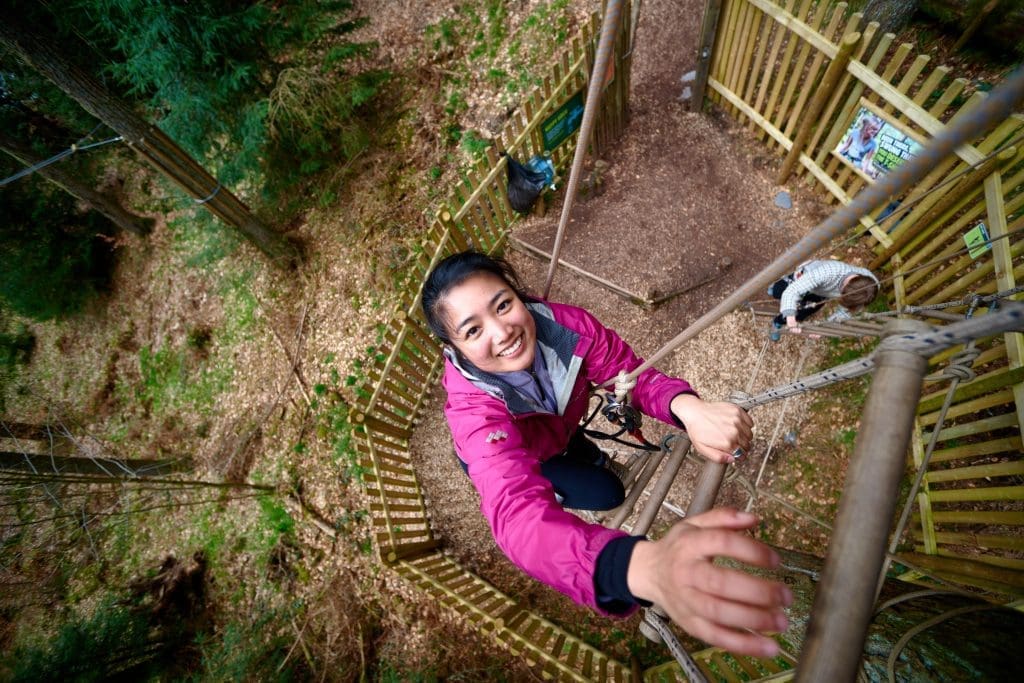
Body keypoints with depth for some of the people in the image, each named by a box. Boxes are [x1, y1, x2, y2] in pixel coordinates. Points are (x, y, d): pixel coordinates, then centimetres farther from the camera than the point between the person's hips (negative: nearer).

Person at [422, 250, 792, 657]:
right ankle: (553, 489, 24)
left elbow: (633, 374, -28)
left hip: (557, 434, 4)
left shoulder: (565, 325, -37)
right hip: (498, 459, -3)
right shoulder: (472, 406, -46)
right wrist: (647, 567, -78)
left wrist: (688, 407, -53)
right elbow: (516, 513, -59)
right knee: (607, 492, -4)